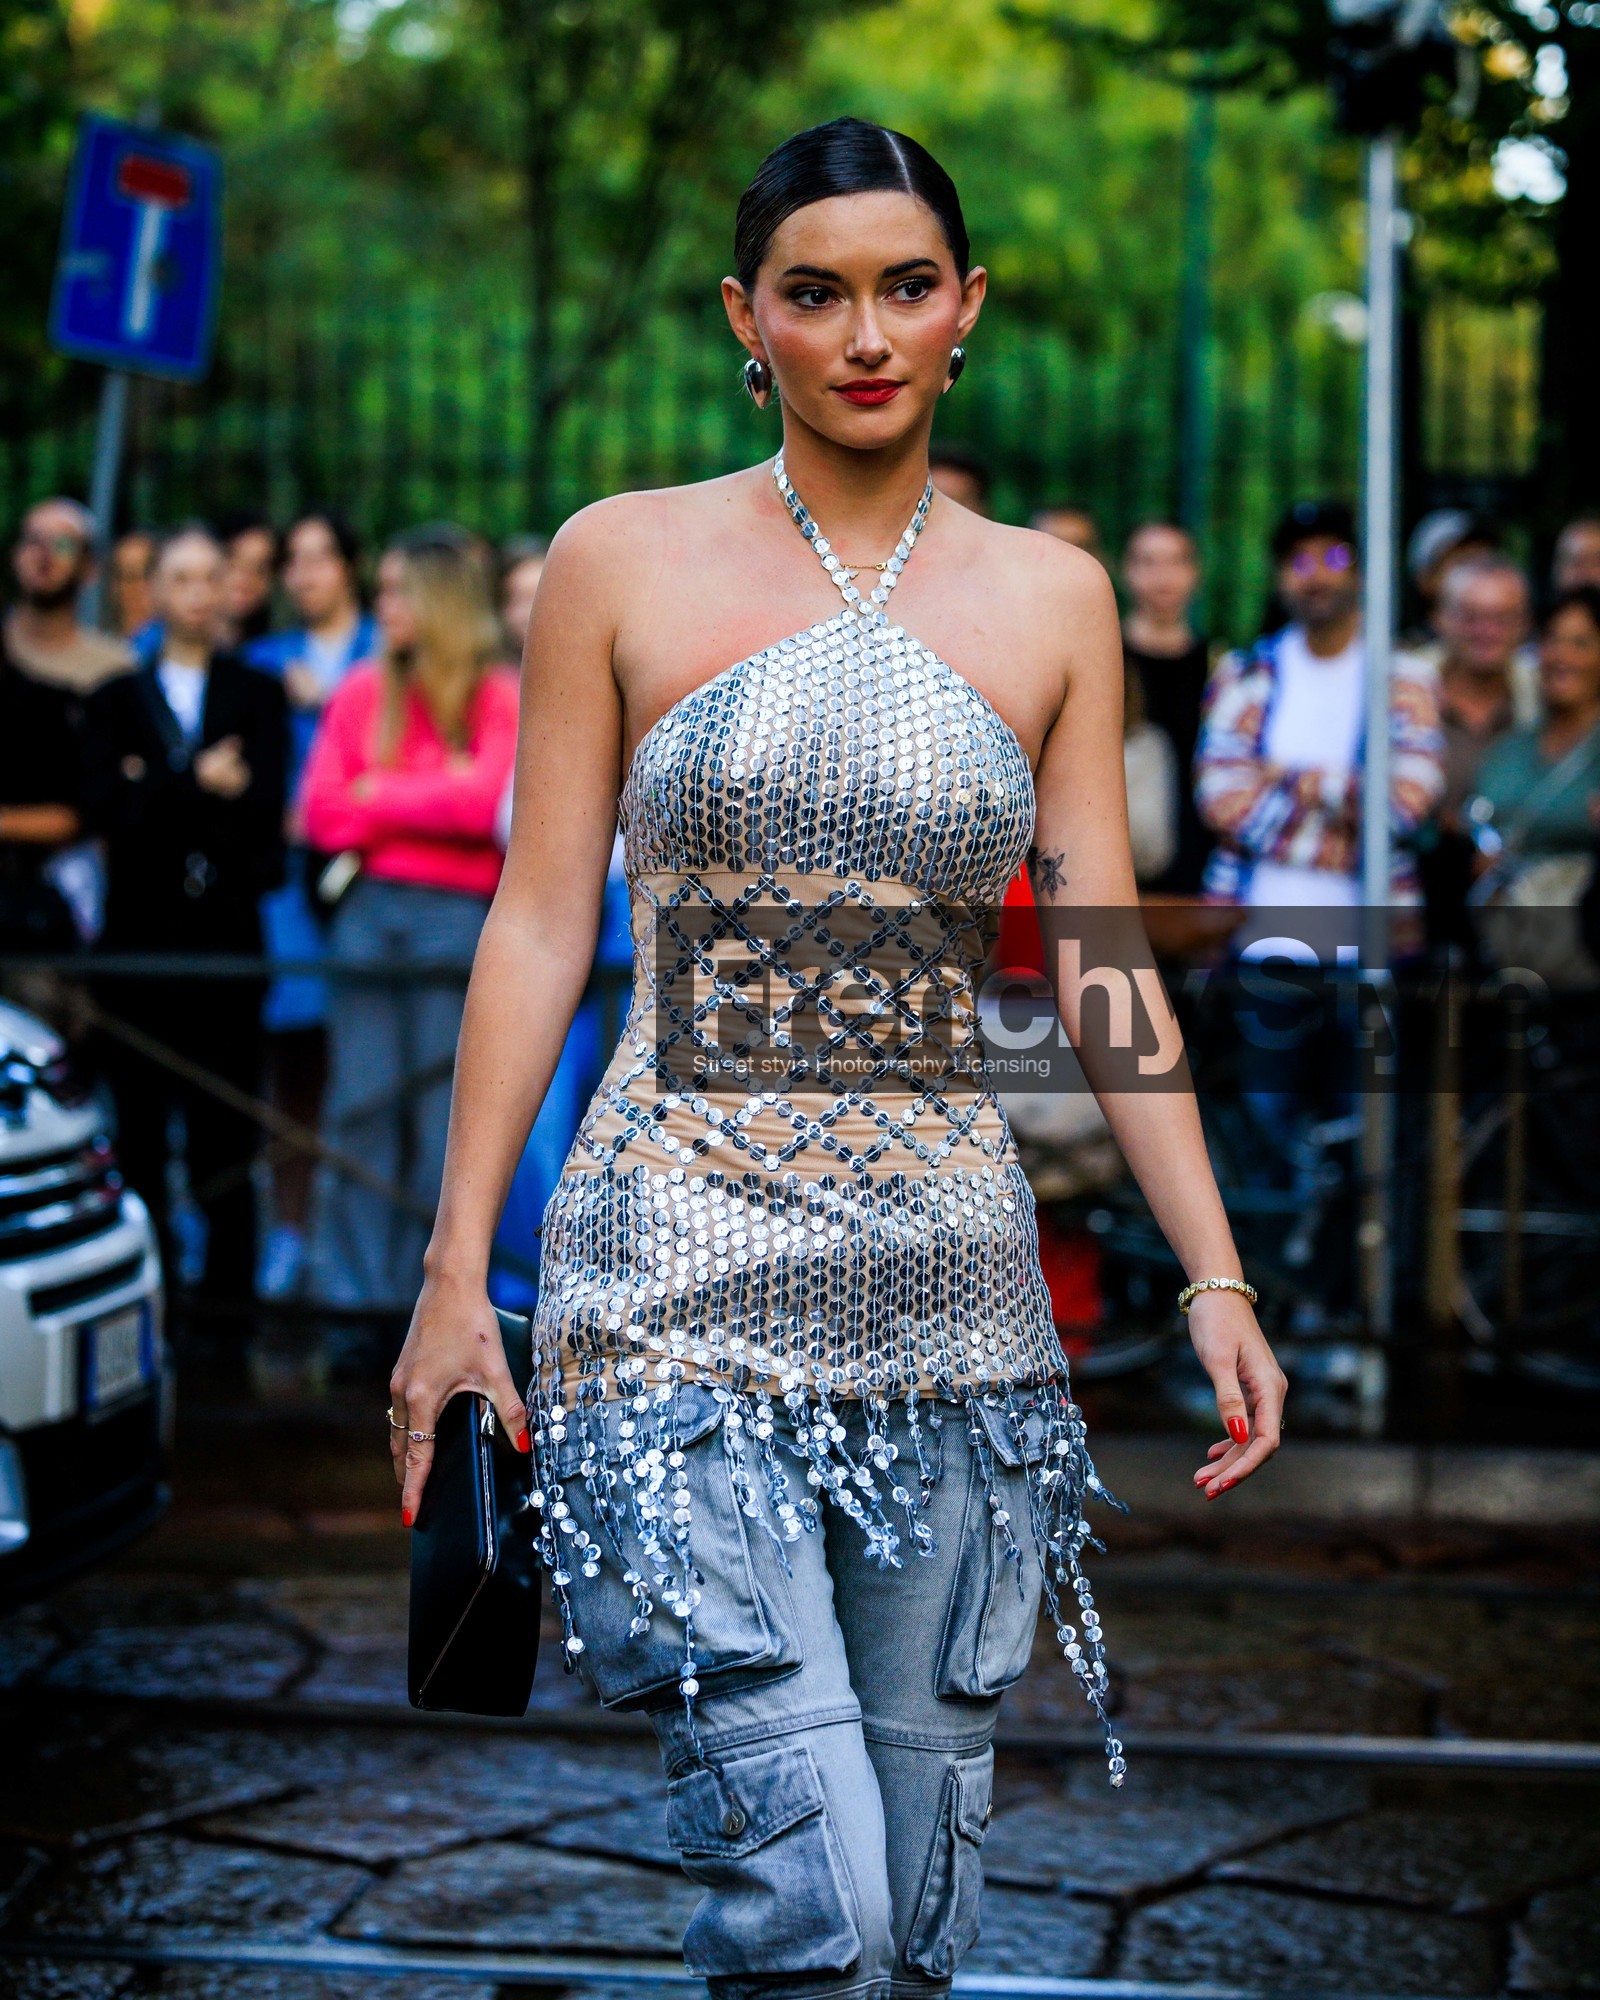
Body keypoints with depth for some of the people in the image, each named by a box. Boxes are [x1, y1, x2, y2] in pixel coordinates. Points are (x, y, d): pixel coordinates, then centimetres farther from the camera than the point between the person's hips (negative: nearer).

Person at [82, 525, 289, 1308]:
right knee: (139, 1125, -1)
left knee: (225, 1132, -3)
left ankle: (227, 1287, 0)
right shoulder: (117, 699, 14)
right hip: (138, 937, 1)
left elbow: (263, 804, -2)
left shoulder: (257, 695, 13)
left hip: (227, 930, -1)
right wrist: (197, 784, -13)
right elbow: (104, 805, -2)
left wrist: (155, 794, -10)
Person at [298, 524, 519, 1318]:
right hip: (368, 910, 3)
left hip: (455, 917, -3)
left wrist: (379, 796, -1)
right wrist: (431, 802, -4)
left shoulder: (500, 697, 3)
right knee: (361, 1108, 0)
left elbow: (483, 801, -10)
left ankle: (427, 1303, 7)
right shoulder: (362, 693, 12)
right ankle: (351, 1301, 3)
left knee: (441, 1115, 0)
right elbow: (321, 814, 5)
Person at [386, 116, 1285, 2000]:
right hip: (684, 1272, -3)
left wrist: (1215, 1276, 0)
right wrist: (456, 1272, 0)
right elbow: (539, 926, 3)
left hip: (951, 1284, 3)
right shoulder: (623, 561, 3)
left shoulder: (1052, 600, 9)